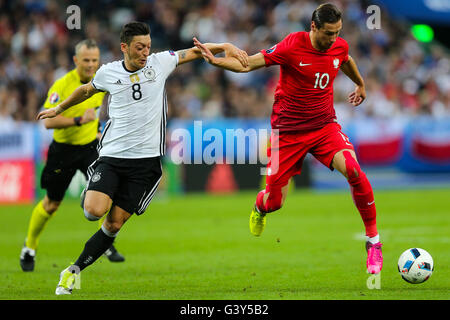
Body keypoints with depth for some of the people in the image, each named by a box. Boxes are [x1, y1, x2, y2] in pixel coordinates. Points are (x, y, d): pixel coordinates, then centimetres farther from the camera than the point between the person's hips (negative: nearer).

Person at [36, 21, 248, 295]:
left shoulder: (159, 62, 2)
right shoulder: (108, 72, 3)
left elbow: (196, 51, 11)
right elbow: (86, 90, 24)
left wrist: (225, 46, -4)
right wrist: (59, 109, 36)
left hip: (145, 159, 0)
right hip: (111, 156, 0)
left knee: (114, 224, -3)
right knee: (95, 211, -23)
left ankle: (75, 269, 11)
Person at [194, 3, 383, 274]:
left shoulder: (339, 46, -3)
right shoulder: (293, 46, -18)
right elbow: (248, 64, -18)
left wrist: (361, 85, 42)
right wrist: (217, 61, -35)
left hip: (325, 125, 3)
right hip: (288, 130, -3)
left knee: (353, 170, -26)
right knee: (274, 201, -1)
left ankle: (373, 242, -12)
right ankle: (259, 209, 43)